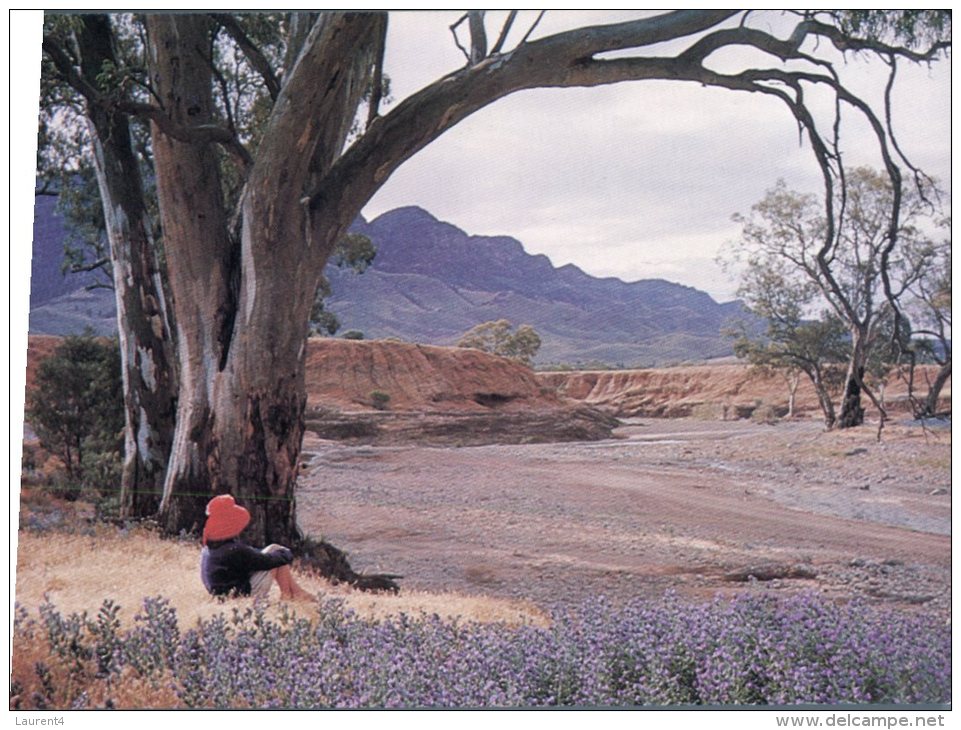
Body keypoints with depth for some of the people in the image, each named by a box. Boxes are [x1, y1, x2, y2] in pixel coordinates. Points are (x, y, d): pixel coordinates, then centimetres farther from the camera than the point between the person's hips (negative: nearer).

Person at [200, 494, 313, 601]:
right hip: (246, 593, -9)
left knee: (274, 549, 11)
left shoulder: (208, 548, 2)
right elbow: (267, 561, -21)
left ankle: (295, 590, 14)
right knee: (276, 552, -6)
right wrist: (286, 554, -1)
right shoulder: (233, 551, -28)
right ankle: (287, 594, 7)